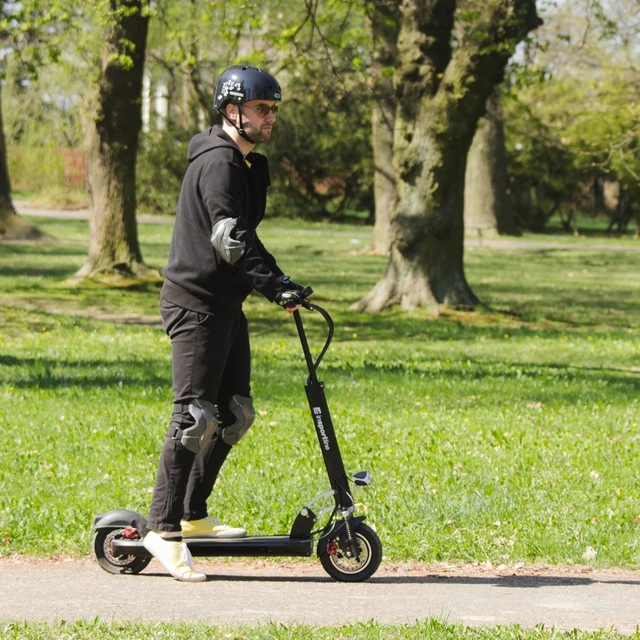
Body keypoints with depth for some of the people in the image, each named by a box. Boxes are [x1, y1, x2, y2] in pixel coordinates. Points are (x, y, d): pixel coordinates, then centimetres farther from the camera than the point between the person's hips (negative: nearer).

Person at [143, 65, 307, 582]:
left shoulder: (246, 164, 18)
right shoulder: (218, 162, -15)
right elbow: (229, 238, -26)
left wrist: (276, 275, 15)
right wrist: (275, 285, -30)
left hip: (226, 304, 10)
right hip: (197, 304, -10)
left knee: (235, 414, 11)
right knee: (196, 416, -12)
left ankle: (193, 516, 20)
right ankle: (164, 527, -8)